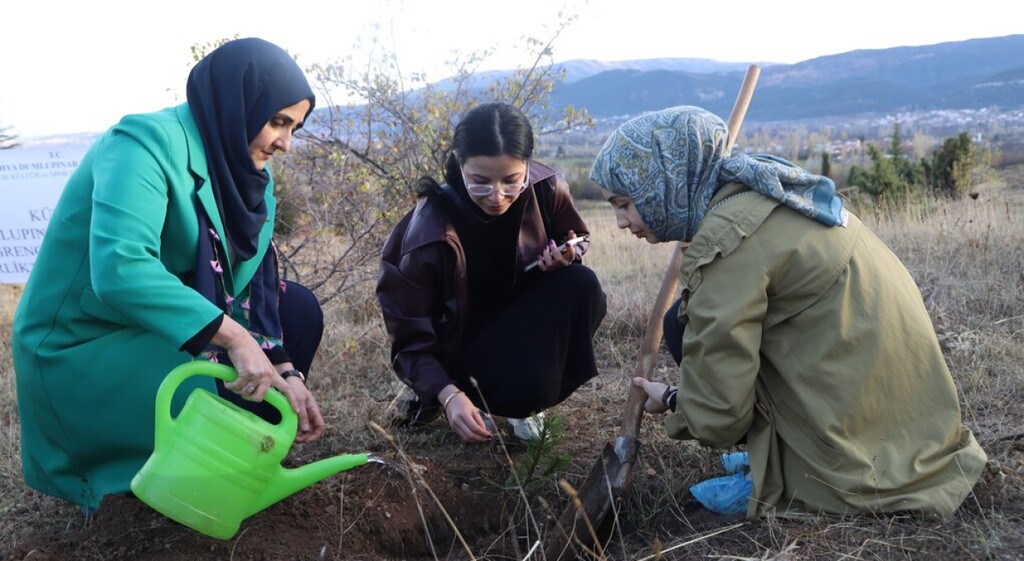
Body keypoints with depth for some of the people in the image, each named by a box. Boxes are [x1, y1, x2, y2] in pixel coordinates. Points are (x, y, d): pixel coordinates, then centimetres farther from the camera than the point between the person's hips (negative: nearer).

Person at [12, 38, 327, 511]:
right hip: (79, 348, -8)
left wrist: (283, 371, -16)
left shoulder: (242, 172, 2)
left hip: (160, 327, 8)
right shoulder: (147, 143, -22)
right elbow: (119, 268, -37)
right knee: (248, 410, -22)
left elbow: (243, 284, -3)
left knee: (299, 310, 1)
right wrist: (232, 336, -39)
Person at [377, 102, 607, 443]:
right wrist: (448, 394, -37)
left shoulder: (546, 189, -18)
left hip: (521, 316, 5)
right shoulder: (430, 232, -28)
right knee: (524, 390, -33)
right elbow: (411, 335, -22)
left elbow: (576, 240, 5)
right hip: (461, 337, -4)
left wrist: (566, 257, -20)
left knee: (582, 288, -25)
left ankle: (526, 398, -5)